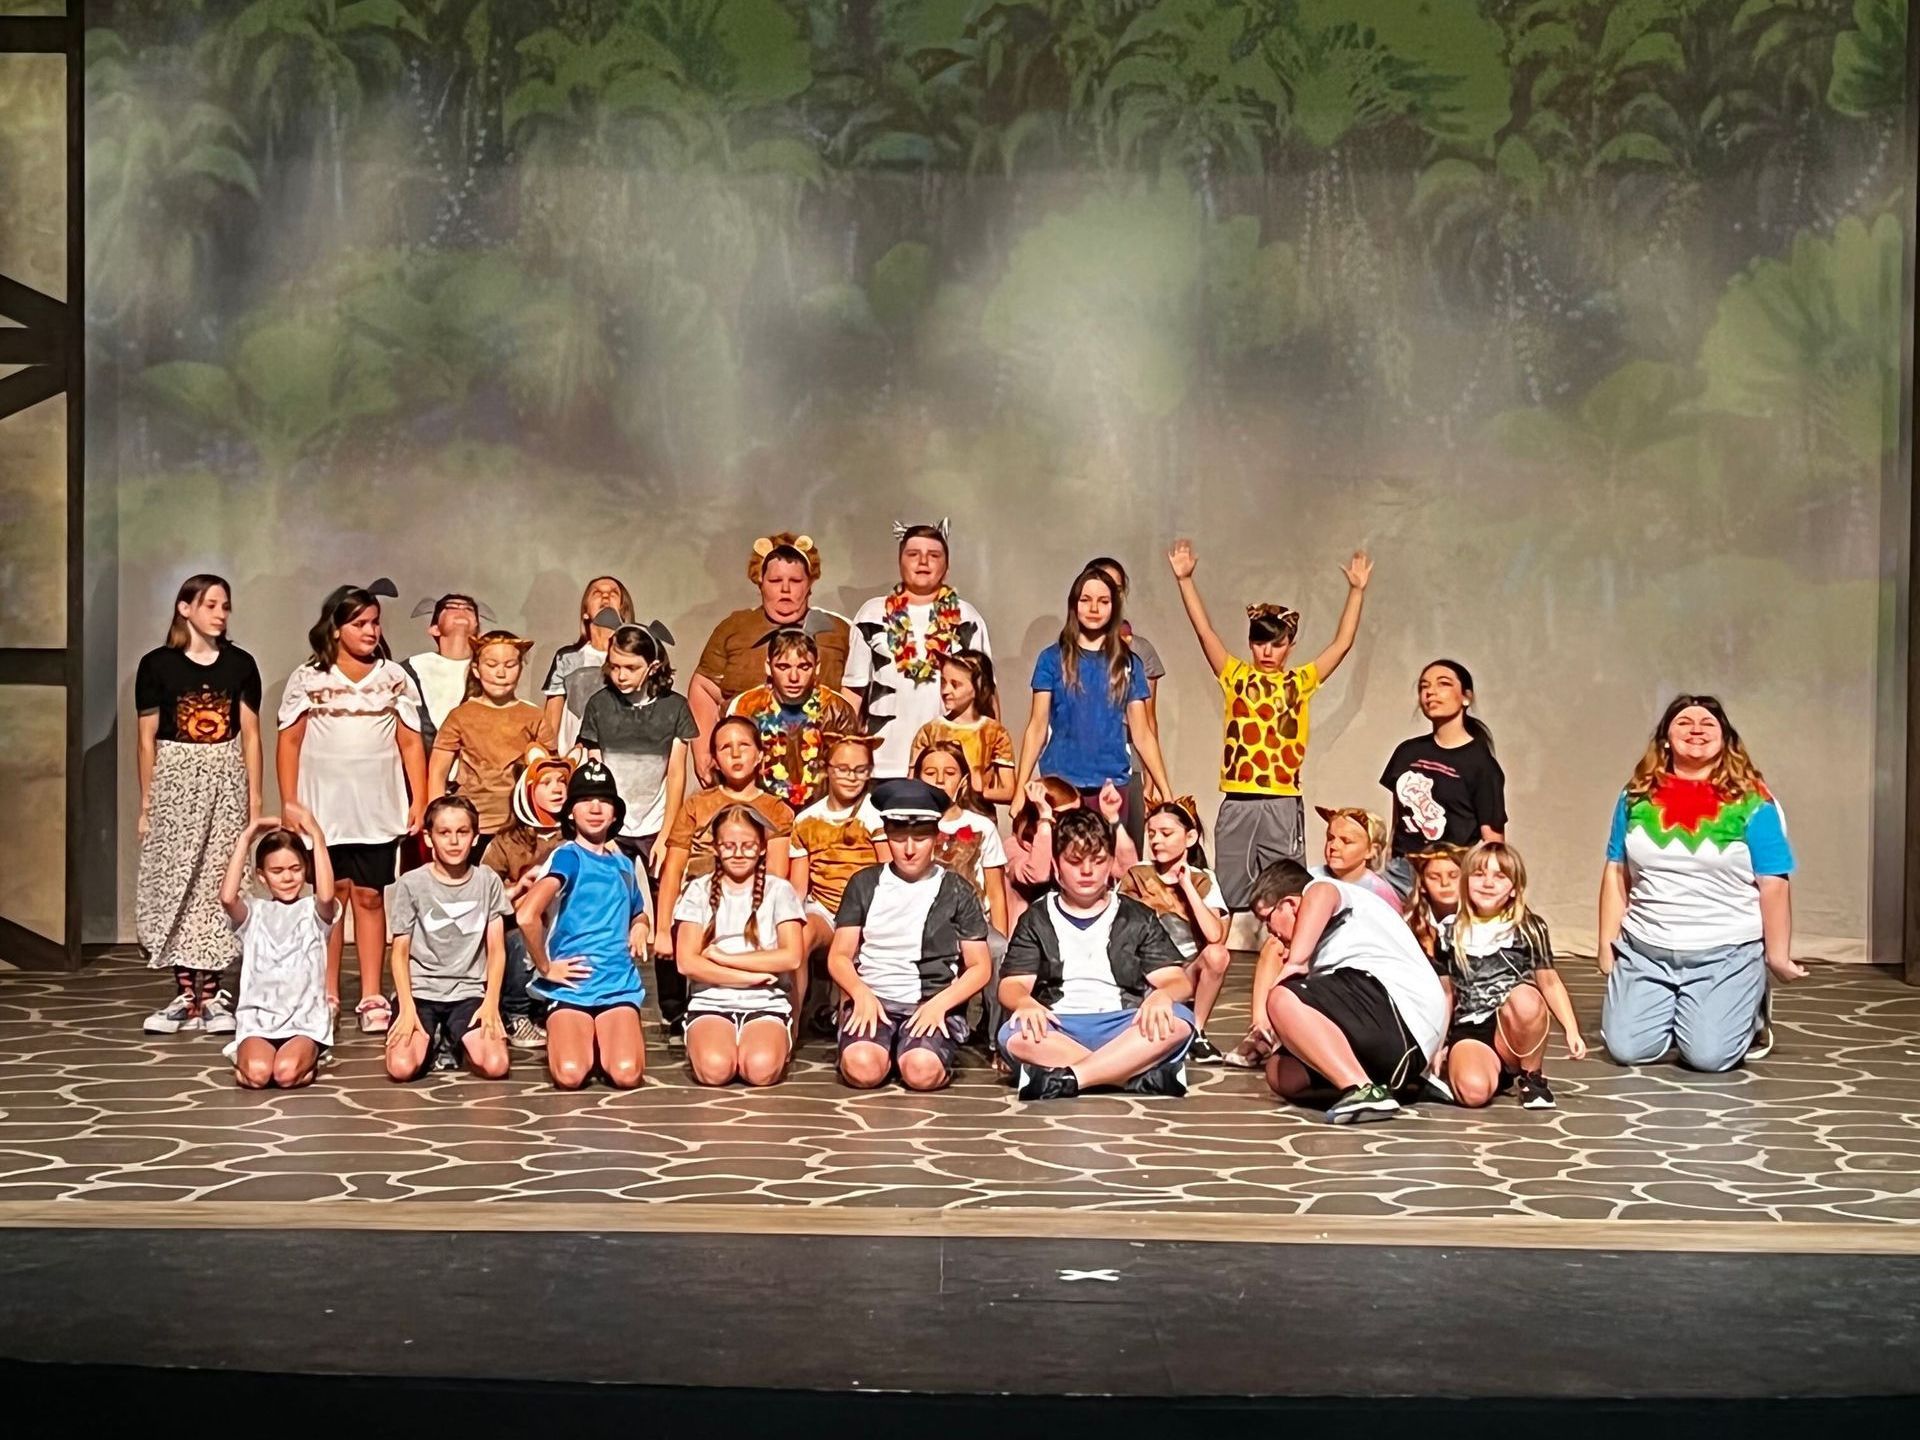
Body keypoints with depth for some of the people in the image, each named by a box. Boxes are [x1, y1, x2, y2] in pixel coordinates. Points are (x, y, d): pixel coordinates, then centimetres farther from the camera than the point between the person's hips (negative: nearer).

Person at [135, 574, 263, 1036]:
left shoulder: (240, 664, 5)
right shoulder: (157, 664, 0)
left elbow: (250, 735, 7)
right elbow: (147, 738, 3)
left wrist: (254, 798, 3)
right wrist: (146, 803, 2)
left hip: (226, 782, 1)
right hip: (174, 780, -1)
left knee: (218, 886, 0)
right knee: (174, 887, -2)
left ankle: (210, 995, 5)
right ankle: (184, 995, 5)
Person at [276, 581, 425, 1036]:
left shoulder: (394, 676, 7)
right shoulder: (308, 678, 4)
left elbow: (411, 742, 6)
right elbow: (289, 742, 4)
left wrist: (419, 801, 0)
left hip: (378, 807, 1)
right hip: (324, 806, 0)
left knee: (370, 896, 2)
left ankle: (372, 998, 6)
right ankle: (327, 996, 9)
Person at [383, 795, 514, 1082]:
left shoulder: (488, 881, 1)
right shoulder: (410, 884, -3)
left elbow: (496, 950, 3)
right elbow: (400, 952, 0)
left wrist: (491, 1003, -7)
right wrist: (407, 1009, -11)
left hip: (469, 992, 1)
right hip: (419, 990, -1)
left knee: (495, 1066, -23)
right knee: (401, 1067, -25)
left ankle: (455, 1041, 12)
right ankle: (431, 1040, 11)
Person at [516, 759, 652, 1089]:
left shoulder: (623, 863, 14)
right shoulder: (568, 856, -6)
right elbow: (526, 915, -22)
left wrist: (641, 927, 11)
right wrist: (545, 968, -12)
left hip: (619, 984, 4)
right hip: (572, 985, -4)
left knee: (626, 1074, -20)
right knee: (570, 1075, -24)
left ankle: (602, 1039, 15)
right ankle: (584, 1039, 11)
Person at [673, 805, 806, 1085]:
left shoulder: (778, 891, 5)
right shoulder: (699, 893, 6)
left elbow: (792, 957, -7)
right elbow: (687, 962, -5)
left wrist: (721, 957, -7)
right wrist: (752, 977, -11)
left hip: (766, 1004, 0)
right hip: (711, 1003, 0)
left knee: (761, 1068, -31)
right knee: (714, 1068, -31)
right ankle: (701, 1044, 3)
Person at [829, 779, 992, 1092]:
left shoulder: (957, 892, 8)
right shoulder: (864, 884, 11)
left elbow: (980, 967, 7)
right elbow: (839, 956, 9)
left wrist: (940, 1003, -11)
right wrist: (862, 994, -12)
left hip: (934, 1004, -1)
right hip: (872, 999, 1)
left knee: (922, 1070, -32)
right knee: (862, 1068, -30)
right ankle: (889, 1051, 4)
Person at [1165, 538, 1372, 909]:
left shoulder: (1300, 681, 7)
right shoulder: (1236, 676, 7)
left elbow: (1342, 644, 3)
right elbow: (1204, 631, -1)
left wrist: (1356, 590, -1)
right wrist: (1185, 579, -9)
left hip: (1283, 805, 0)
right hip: (1237, 803, 1)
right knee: (1231, 898, 5)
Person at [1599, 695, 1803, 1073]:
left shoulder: (1751, 802, -4)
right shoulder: (1637, 796, 5)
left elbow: (1773, 884, -4)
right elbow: (1616, 873, 8)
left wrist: (1777, 955, -5)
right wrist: (1607, 944, 6)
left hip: (1726, 952, -3)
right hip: (1644, 949, 3)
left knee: (1708, 1055, -13)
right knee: (1627, 1049, -6)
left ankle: (1750, 1017, 21)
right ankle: (1674, 1014, 26)